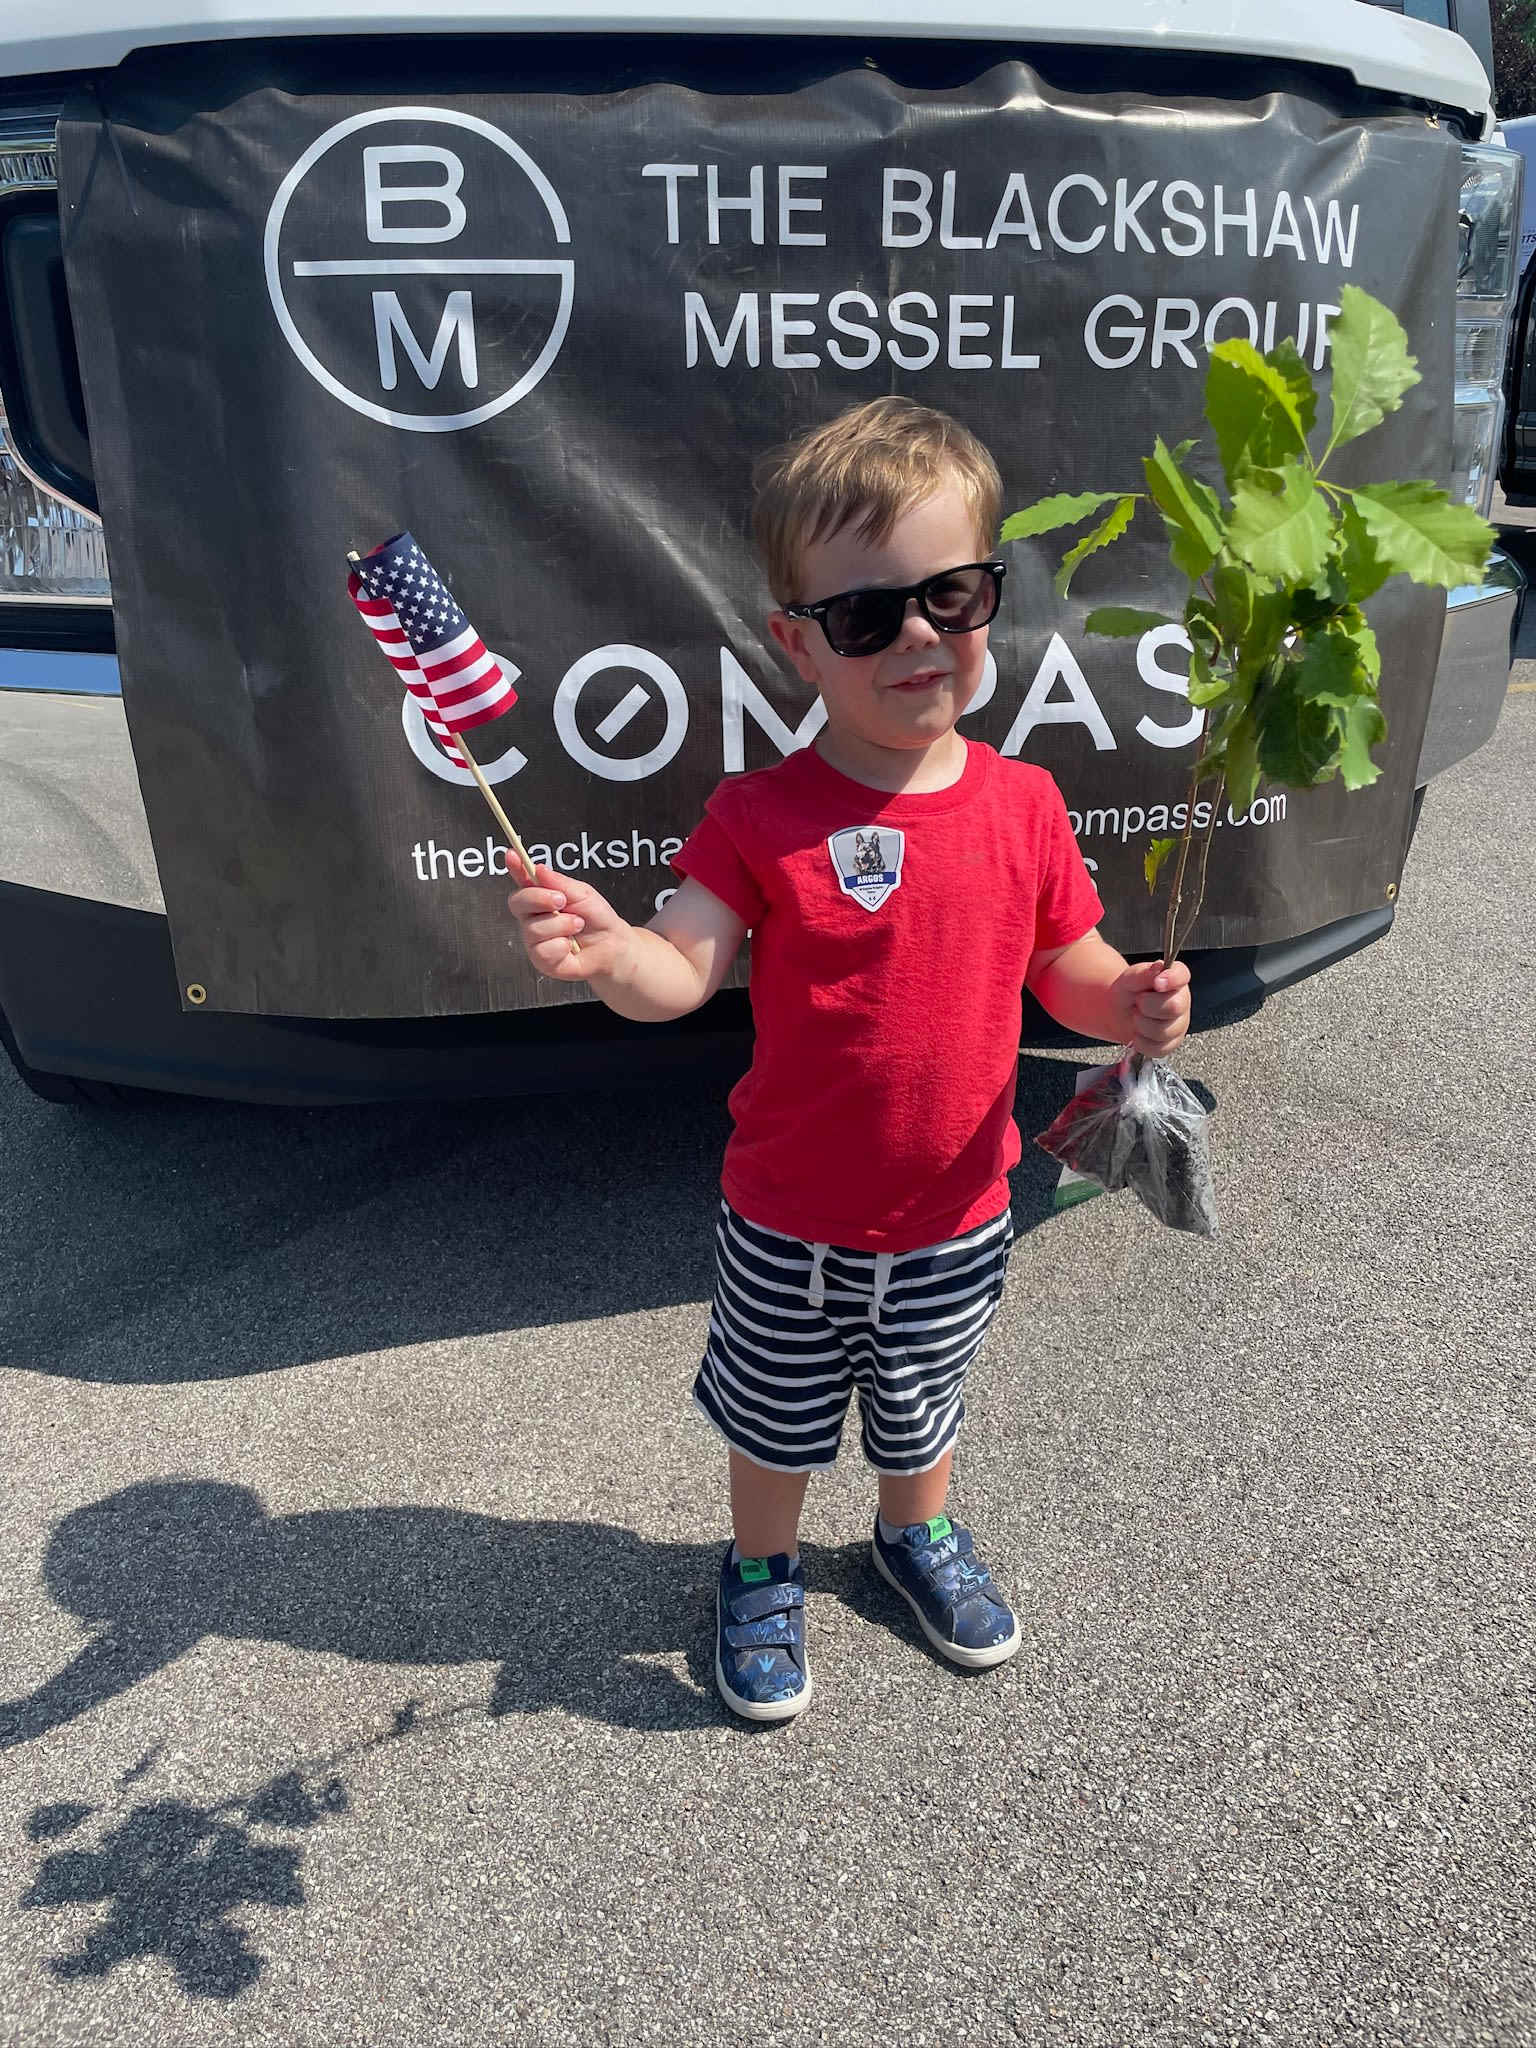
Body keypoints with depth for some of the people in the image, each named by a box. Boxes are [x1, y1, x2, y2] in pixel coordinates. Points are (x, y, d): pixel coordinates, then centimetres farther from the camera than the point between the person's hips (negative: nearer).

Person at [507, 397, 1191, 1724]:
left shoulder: (1022, 806, -8)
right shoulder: (763, 819, -17)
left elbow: (1069, 968, 0)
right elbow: (683, 971, -25)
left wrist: (1133, 1007, -21)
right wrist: (606, 952, -46)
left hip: (954, 1217, 2)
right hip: (789, 1224, -2)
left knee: (921, 1408, 27)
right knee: (779, 1416, 21)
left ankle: (918, 1533, 59)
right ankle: (762, 1570, 51)